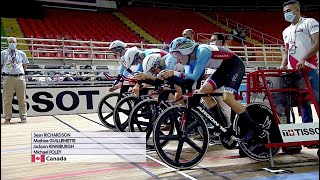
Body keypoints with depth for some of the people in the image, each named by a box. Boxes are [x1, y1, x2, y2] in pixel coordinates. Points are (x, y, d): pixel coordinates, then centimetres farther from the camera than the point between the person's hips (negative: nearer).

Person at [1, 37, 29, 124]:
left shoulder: (21, 53, 12)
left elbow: (25, 66, 17)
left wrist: (21, 72, 6)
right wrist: (4, 72, 1)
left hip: (20, 77, 1)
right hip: (8, 78, -1)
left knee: (22, 99, 6)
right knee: (7, 99, 2)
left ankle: (23, 117, 14)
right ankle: (7, 118, 10)